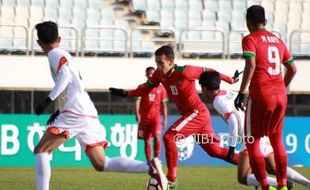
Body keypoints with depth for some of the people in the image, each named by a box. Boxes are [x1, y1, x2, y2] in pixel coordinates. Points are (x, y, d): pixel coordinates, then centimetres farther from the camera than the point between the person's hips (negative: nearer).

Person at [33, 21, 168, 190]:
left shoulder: (55, 55, -1)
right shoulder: (64, 55, 26)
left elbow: (65, 76, -20)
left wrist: (48, 101, -24)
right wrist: (59, 111, 37)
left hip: (75, 113, -8)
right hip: (89, 114, 8)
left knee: (41, 150, -1)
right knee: (101, 164, 4)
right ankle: (150, 168, -10)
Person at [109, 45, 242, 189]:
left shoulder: (183, 72, -22)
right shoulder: (159, 74, -1)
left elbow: (208, 72, -11)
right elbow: (146, 88, 12)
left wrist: (230, 80, 1)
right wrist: (126, 93, -1)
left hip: (198, 113, -8)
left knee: (169, 137, -19)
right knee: (215, 151, 11)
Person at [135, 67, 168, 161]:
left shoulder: (160, 88, 5)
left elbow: (163, 104, 9)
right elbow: (138, 100, -3)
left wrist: (165, 119, 6)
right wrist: (137, 114, -17)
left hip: (156, 117, -1)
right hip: (144, 118, 1)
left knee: (157, 136, -22)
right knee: (147, 141, 5)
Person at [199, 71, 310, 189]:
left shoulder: (219, 101, -7)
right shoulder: (231, 94, 18)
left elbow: (233, 121, -20)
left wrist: (231, 147, -17)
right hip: (264, 136, 9)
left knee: (243, 178, -6)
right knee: (274, 169, 24)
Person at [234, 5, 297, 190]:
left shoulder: (250, 40, -3)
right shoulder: (278, 41, 14)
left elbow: (251, 66, -18)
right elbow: (293, 69, 17)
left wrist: (241, 92, -16)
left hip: (261, 96, -6)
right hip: (281, 95, 6)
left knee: (252, 142, 4)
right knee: (277, 140, 19)